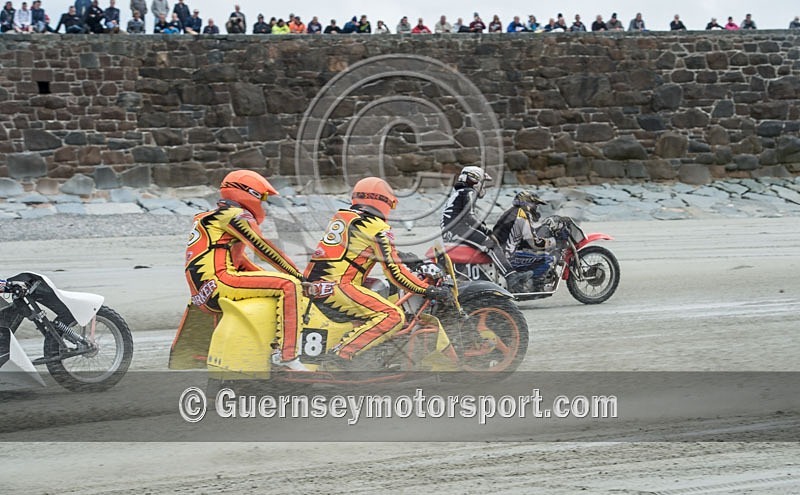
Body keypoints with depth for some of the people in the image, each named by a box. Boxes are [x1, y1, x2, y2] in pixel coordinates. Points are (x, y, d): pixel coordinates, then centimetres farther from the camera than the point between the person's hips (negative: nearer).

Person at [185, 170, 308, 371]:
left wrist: (272, 279, 29)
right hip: (217, 282, -11)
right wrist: (299, 275, -4)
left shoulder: (212, 217, 30)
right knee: (290, 285, -18)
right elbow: (263, 248, -8)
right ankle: (287, 354, -26)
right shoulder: (235, 215, -1)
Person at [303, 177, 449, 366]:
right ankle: (341, 354, -26)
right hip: (336, 287, -9)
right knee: (394, 316, -16)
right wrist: (428, 290, 0)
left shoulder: (341, 216, 23)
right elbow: (394, 270, -7)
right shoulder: (378, 227, -2)